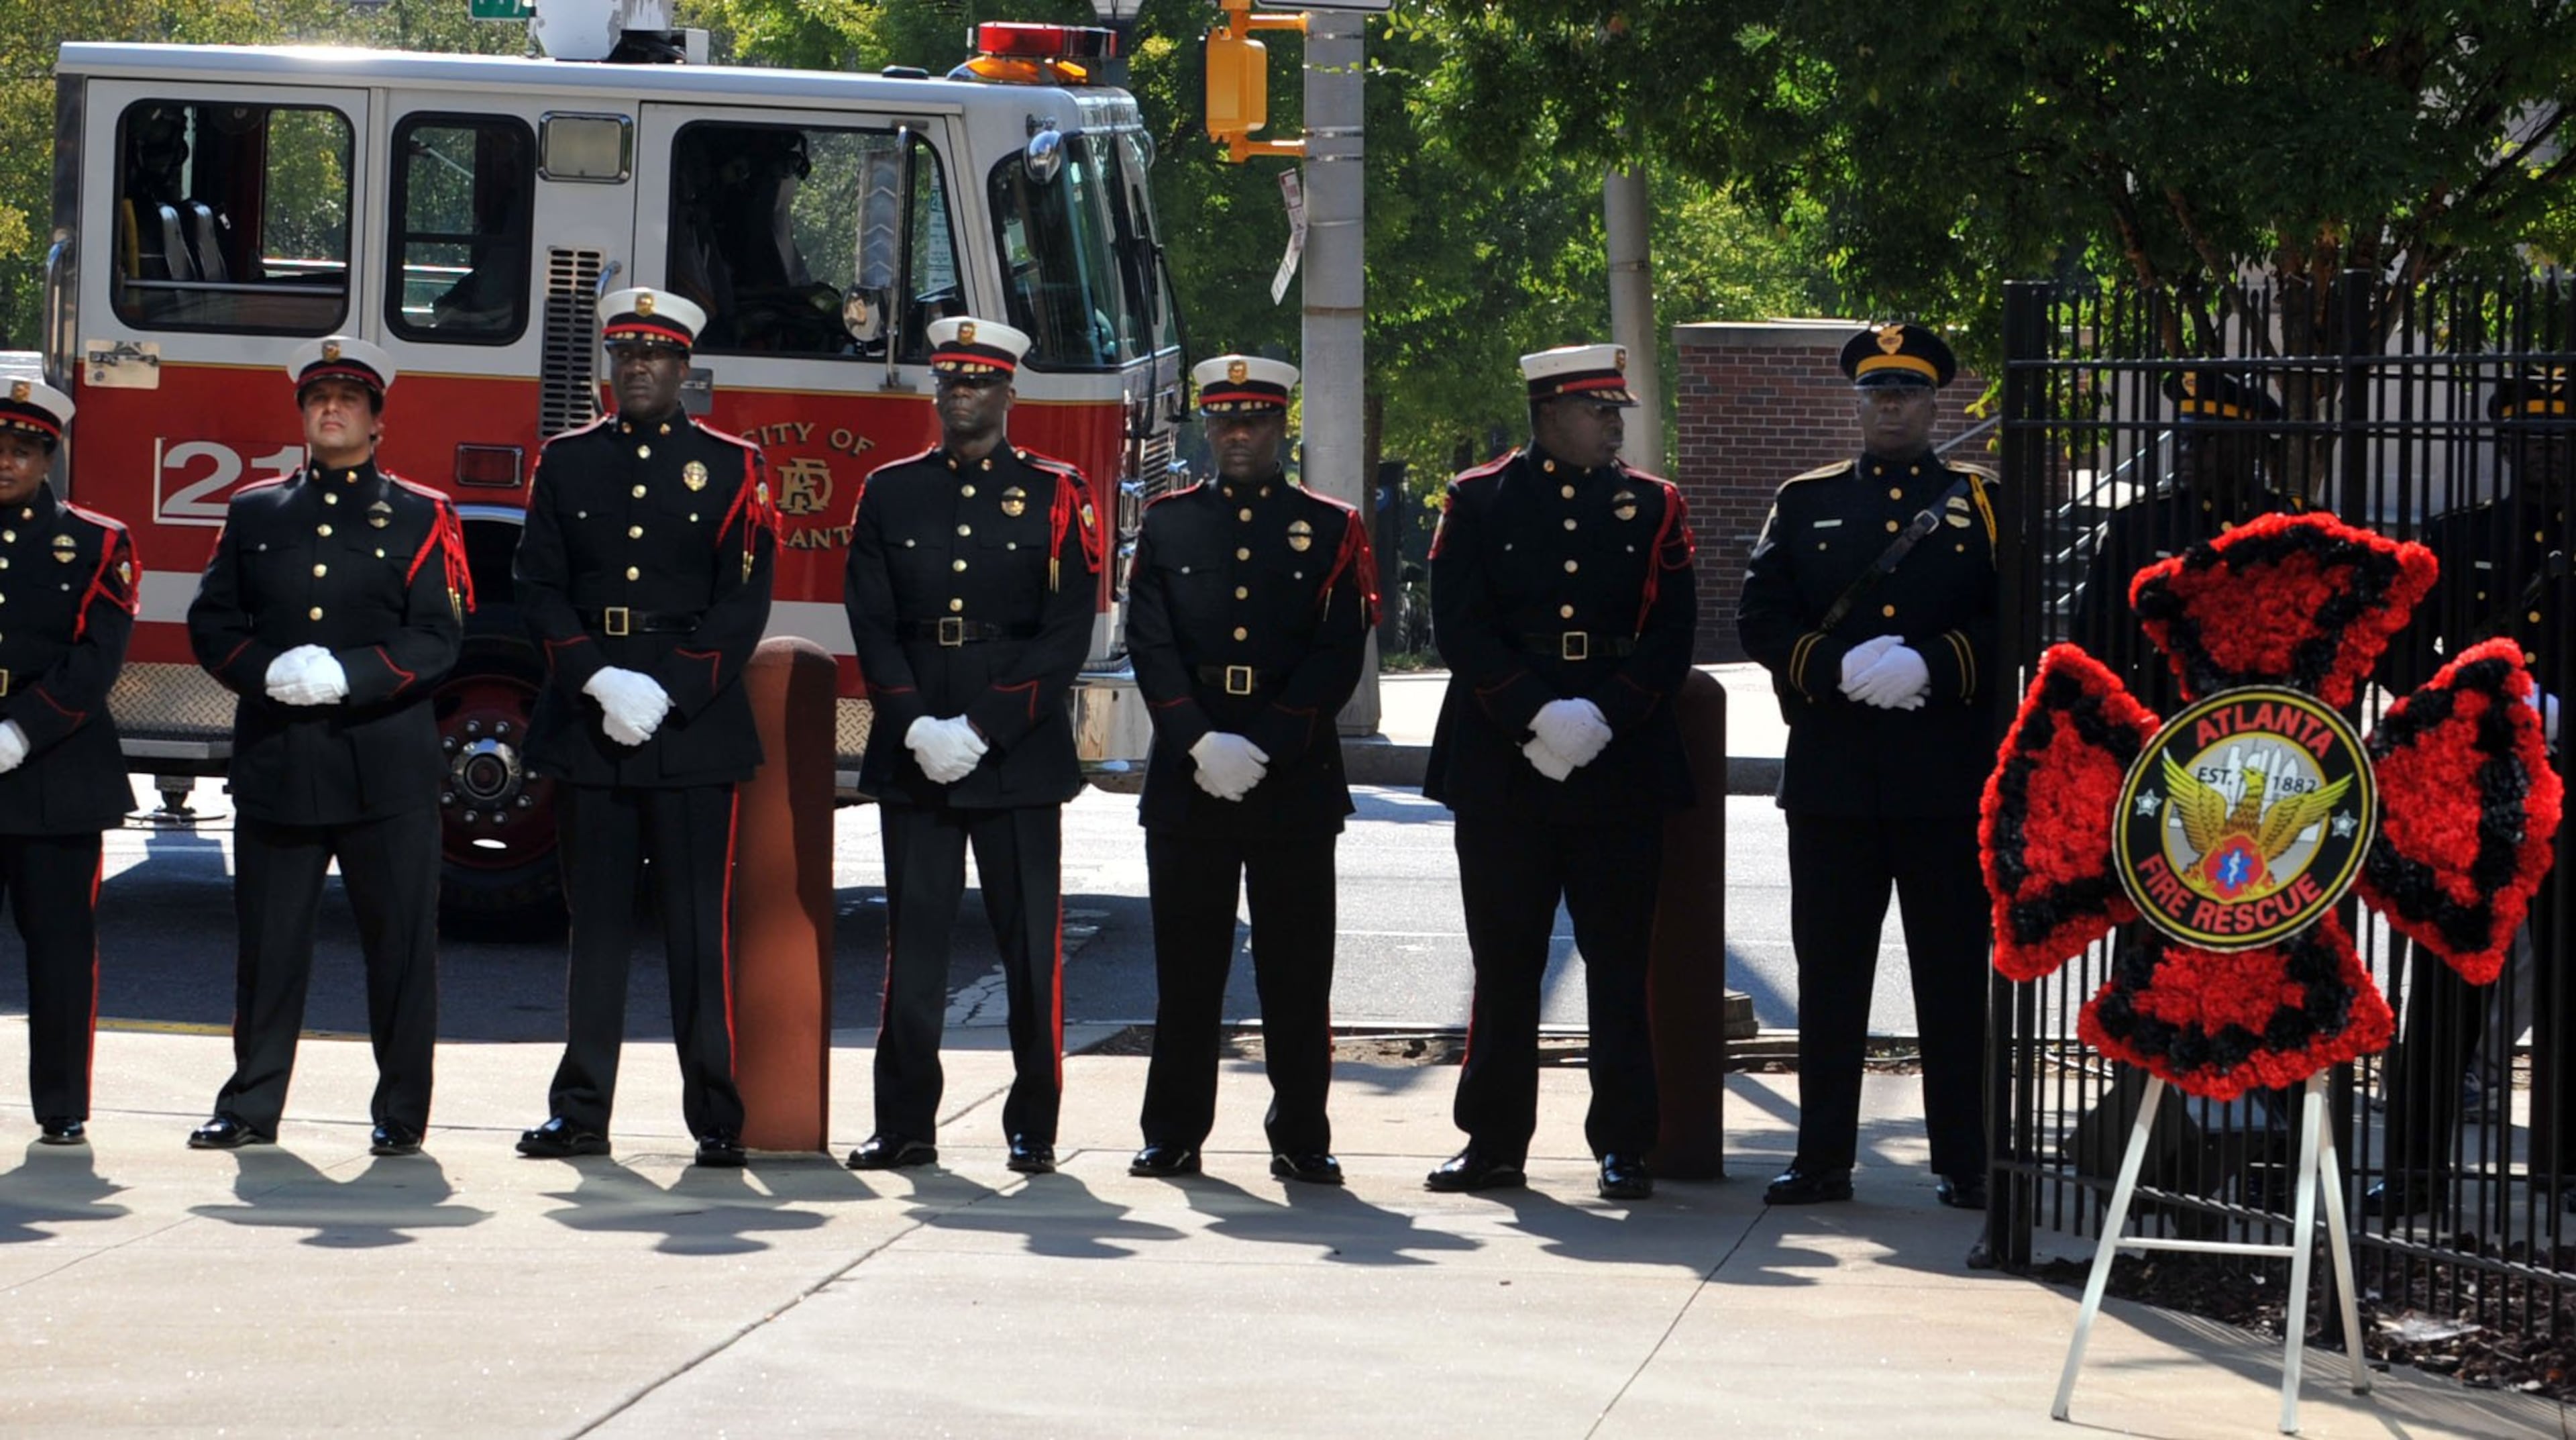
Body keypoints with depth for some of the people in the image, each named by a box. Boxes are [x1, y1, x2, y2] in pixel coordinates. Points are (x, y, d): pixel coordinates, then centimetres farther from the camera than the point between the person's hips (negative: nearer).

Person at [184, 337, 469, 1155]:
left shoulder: (421, 519, 6)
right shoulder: (254, 513, 14)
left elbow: (437, 640, -2)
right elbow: (211, 624, 9)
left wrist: (346, 675, -16)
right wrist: (270, 672, -10)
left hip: (386, 762, -2)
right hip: (275, 761, 2)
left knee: (400, 944, -1)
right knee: (269, 942, 5)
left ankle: (401, 1112, 6)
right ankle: (251, 1104, 12)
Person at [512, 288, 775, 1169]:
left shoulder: (732, 469, 5)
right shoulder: (566, 463, 11)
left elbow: (743, 604, -1)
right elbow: (540, 588, 5)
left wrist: (668, 693, -12)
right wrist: (599, 682, -10)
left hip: (696, 728, -2)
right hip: (587, 726, 2)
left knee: (698, 924, -3)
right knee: (596, 921, 4)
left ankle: (716, 1118, -1)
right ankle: (581, 1111, 8)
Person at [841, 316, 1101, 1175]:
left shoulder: (1055, 498, 2)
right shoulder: (890, 494, 10)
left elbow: (1066, 636, -4)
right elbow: (871, 623, 5)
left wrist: (980, 731, -12)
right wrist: (915, 727, -10)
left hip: (1019, 757, -2)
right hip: (913, 757, 2)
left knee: (1030, 942, -1)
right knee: (914, 940, 2)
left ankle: (1034, 1127, 5)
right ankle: (905, 1125, 7)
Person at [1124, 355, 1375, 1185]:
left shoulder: (1330, 530, 5)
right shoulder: (1168, 524, 10)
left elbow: (1339, 654, -3)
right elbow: (1150, 644, 2)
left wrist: (1263, 746, -13)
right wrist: (1198, 743, -12)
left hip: (1296, 777, -1)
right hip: (1186, 777, 1)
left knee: (1296, 970, 0)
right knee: (1186, 967, 3)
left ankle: (1301, 1139, 5)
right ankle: (1174, 1137, 9)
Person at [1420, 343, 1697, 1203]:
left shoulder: (1651, 507, 9)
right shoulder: (1479, 502, 5)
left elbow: (1671, 635, 3)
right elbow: (1459, 627, -3)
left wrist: (1604, 717, -12)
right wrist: (1537, 714, -14)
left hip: (1620, 769, 0)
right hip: (1501, 769, 0)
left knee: (1618, 965, -1)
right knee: (1504, 966, 4)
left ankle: (1624, 1147, 3)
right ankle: (1494, 1145, 11)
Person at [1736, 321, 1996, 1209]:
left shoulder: (1983, 504, 8)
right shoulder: (1804, 504, 12)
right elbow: (1760, 620, 5)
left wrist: (1931, 666, -15)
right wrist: (1840, 668, -12)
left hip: (1949, 775, -2)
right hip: (1832, 773, 2)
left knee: (1954, 973, 1)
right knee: (1830, 971, 3)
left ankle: (1962, 1162, 5)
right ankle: (1822, 1159, 9)